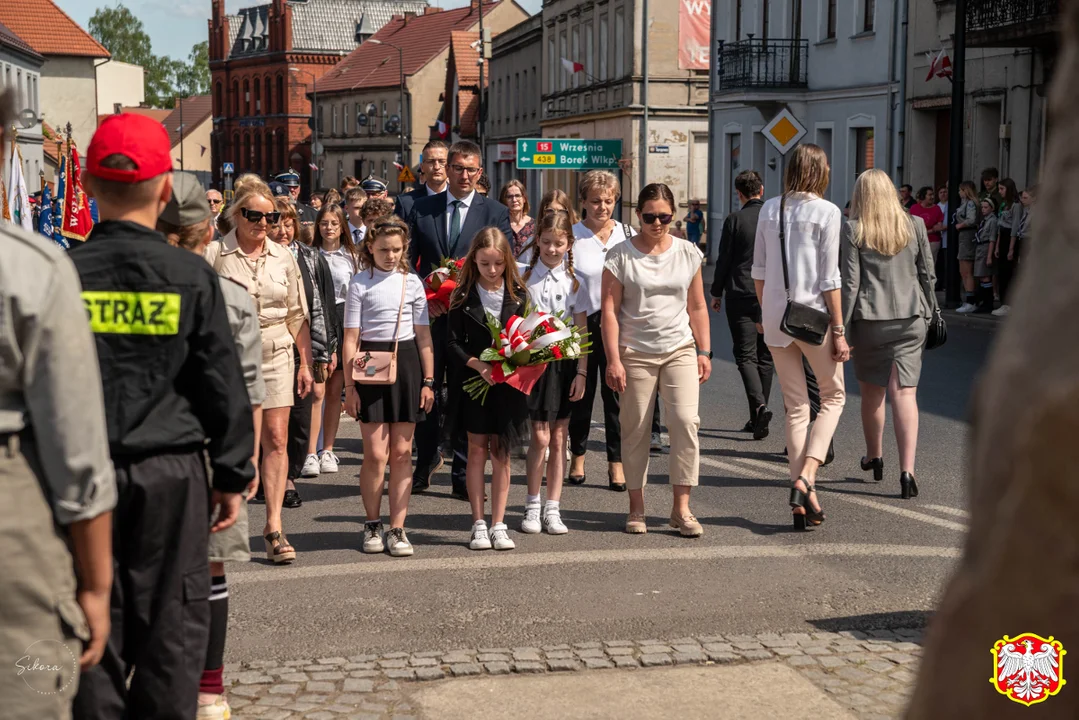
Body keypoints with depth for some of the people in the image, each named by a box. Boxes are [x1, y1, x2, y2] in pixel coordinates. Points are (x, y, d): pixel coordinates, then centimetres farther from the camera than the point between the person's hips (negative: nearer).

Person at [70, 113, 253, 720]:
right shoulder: (191, 276, -6)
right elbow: (224, 385, -3)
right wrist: (233, 475, 6)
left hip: (81, 474, 2)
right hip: (170, 473, -1)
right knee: (171, 624, 7)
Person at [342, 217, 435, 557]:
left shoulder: (412, 282, 7)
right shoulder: (360, 282, 1)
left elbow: (423, 334, 10)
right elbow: (351, 337, 0)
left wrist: (428, 381, 5)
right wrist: (349, 384, -5)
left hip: (406, 362, 2)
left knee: (402, 452, 3)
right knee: (375, 454, -4)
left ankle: (397, 528, 9)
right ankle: (373, 525, 14)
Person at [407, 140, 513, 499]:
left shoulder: (496, 213, 3)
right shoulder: (422, 208, 8)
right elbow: (408, 259, 7)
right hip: (430, 314, 2)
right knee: (426, 391, 8)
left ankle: (463, 475, 9)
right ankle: (425, 462, 25)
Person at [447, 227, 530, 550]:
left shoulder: (517, 295, 1)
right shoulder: (463, 296, -2)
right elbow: (454, 342, -3)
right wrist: (478, 364, -18)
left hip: (508, 382, 1)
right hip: (473, 380, -1)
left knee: (501, 454, 4)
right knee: (477, 450, 4)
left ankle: (498, 524, 11)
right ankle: (478, 524, 10)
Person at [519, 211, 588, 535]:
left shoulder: (574, 283, 5)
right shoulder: (525, 278, 1)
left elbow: (581, 331, 5)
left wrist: (581, 372, -1)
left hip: (564, 362, 2)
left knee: (559, 438, 4)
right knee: (541, 436, -6)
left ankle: (553, 509, 12)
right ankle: (532, 506, 7)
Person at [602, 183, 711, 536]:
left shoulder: (688, 253, 8)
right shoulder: (621, 256, -1)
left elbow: (697, 307, 13)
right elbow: (609, 311, -3)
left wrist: (704, 352, 7)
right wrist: (613, 360, -9)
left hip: (680, 350, 2)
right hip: (635, 354, -2)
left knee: (686, 421, -11)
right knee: (635, 428, 2)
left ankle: (681, 508, -5)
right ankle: (636, 507, 14)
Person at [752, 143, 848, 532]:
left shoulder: (769, 209, 6)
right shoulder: (826, 212, -8)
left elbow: (758, 271, 10)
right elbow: (829, 279, -10)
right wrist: (839, 330, -5)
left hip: (775, 318, 4)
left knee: (795, 406, 10)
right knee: (833, 396, 13)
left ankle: (802, 500, 10)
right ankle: (805, 477, -5)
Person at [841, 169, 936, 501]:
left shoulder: (853, 230, -5)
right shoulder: (915, 225, 3)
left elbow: (850, 282, -7)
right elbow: (927, 274, 8)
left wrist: (841, 327, -4)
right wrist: (927, 311, 20)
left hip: (869, 319, -1)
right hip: (909, 316, 1)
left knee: (872, 392, 15)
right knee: (905, 392, -2)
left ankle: (874, 456, 34)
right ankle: (907, 469, -14)